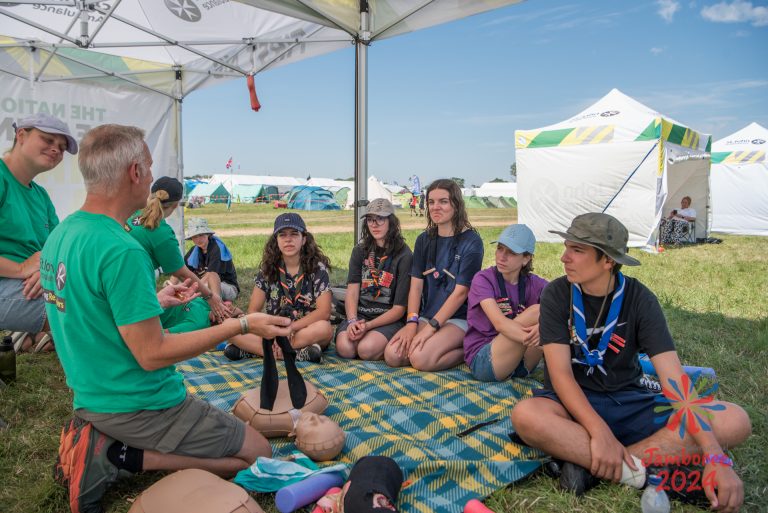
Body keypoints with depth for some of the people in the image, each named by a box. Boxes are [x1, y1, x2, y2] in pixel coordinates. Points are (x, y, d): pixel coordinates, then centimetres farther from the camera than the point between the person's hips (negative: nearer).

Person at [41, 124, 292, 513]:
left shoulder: (60, 234, 1)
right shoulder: (121, 251, -28)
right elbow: (151, 355, -24)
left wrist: (152, 301, 19)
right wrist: (242, 325, -20)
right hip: (140, 405, -9)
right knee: (258, 454, 5)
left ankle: (101, 441, 9)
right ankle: (115, 457, -4)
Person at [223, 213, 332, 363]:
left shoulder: (317, 267, -5)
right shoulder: (268, 269, 2)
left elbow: (324, 311, -13)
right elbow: (253, 310, -1)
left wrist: (290, 328, -21)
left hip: (306, 331, -1)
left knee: (324, 328, -36)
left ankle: (251, 350, -25)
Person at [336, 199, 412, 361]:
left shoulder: (404, 255, -6)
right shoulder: (360, 251, 10)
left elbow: (399, 308, -8)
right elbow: (352, 291, 0)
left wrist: (368, 326, -18)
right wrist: (352, 321, -18)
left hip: (389, 319, -3)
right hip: (360, 314, 3)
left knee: (366, 349, -29)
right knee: (344, 348, -26)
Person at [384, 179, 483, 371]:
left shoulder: (471, 242, -9)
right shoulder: (424, 240, 8)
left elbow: (460, 292, -14)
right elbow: (416, 284, 2)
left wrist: (431, 327, -18)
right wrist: (412, 322, -12)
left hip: (458, 318, -6)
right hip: (426, 316, 6)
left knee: (420, 359, -28)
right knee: (392, 355, -16)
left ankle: (465, 350, -1)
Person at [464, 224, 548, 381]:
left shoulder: (534, 284, 2)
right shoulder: (483, 279, -10)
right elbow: (499, 323, -25)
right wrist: (529, 338, -42)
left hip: (520, 364, 5)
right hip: (482, 362, -4)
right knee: (536, 311, -23)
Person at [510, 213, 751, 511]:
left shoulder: (639, 299, -7)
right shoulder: (556, 294, -10)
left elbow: (674, 378, -15)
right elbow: (560, 372, -17)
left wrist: (715, 457, -26)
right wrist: (600, 432, -32)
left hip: (628, 402, 3)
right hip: (572, 403, -2)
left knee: (735, 422, -19)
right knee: (525, 415, -36)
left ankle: (587, 464, -27)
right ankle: (639, 472, -23)